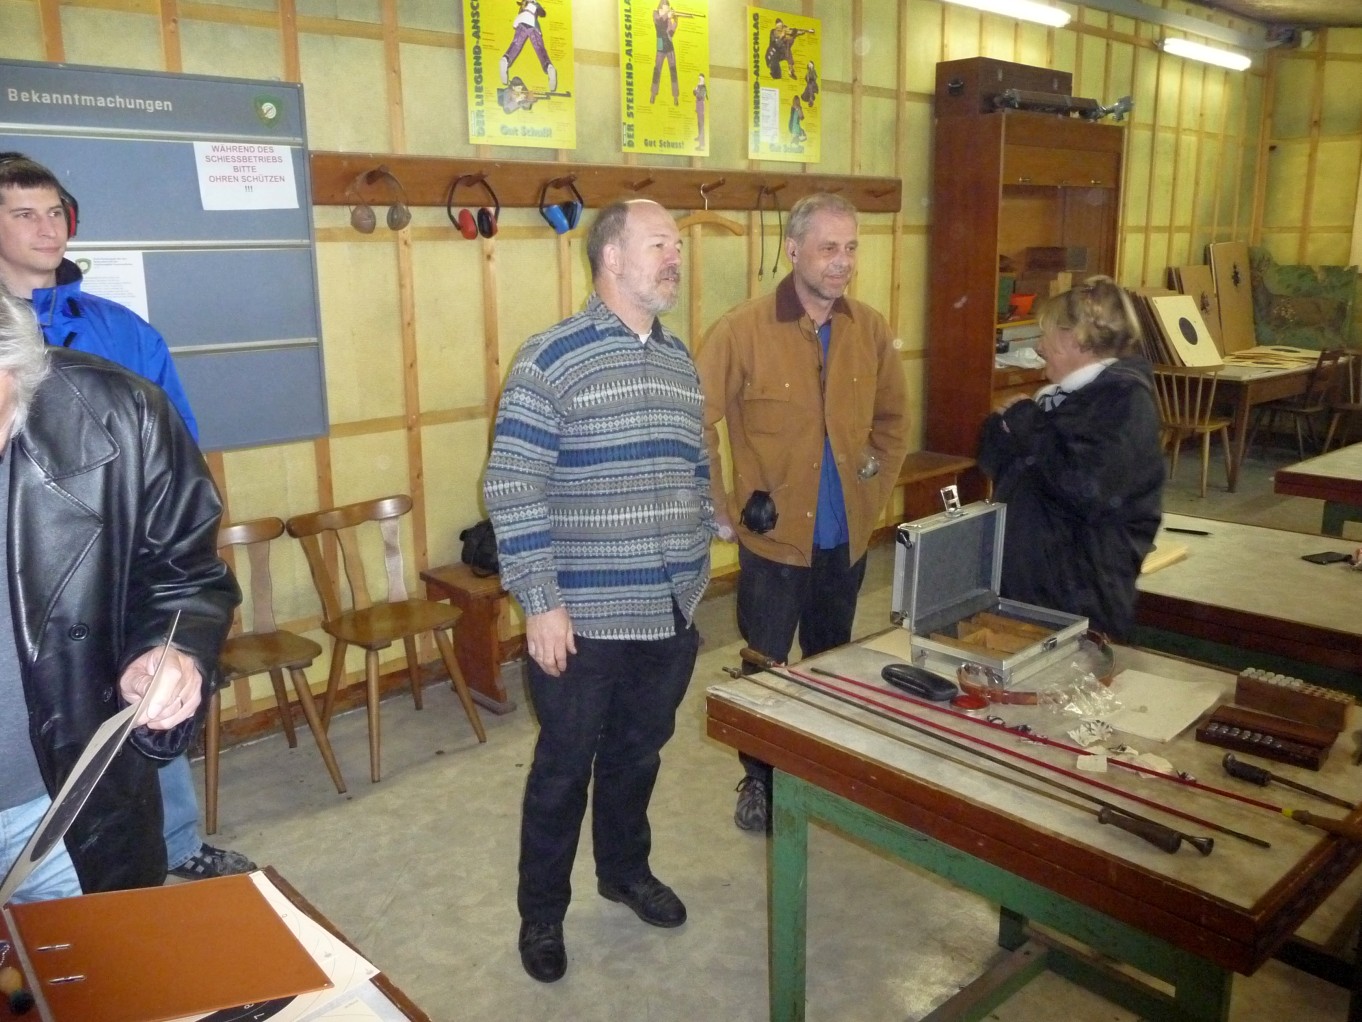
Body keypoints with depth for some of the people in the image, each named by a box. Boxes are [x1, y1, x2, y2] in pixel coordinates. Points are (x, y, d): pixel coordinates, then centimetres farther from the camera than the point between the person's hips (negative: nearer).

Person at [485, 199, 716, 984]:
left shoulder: (681, 360, 9)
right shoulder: (551, 359, -12)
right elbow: (512, 489, -14)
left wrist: (701, 566, 15)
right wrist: (541, 602, -16)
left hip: (672, 613, 6)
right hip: (586, 617, -6)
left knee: (639, 754, 22)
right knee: (565, 768, 10)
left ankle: (626, 869, 45)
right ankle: (542, 912, 31)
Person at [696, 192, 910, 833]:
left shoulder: (870, 330, 1)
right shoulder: (743, 330, -14)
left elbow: (893, 419, 14)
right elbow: (697, 425, -12)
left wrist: (875, 488, 7)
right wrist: (718, 508, -11)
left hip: (847, 537, 4)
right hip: (774, 536, -4)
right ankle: (759, 780, 32)